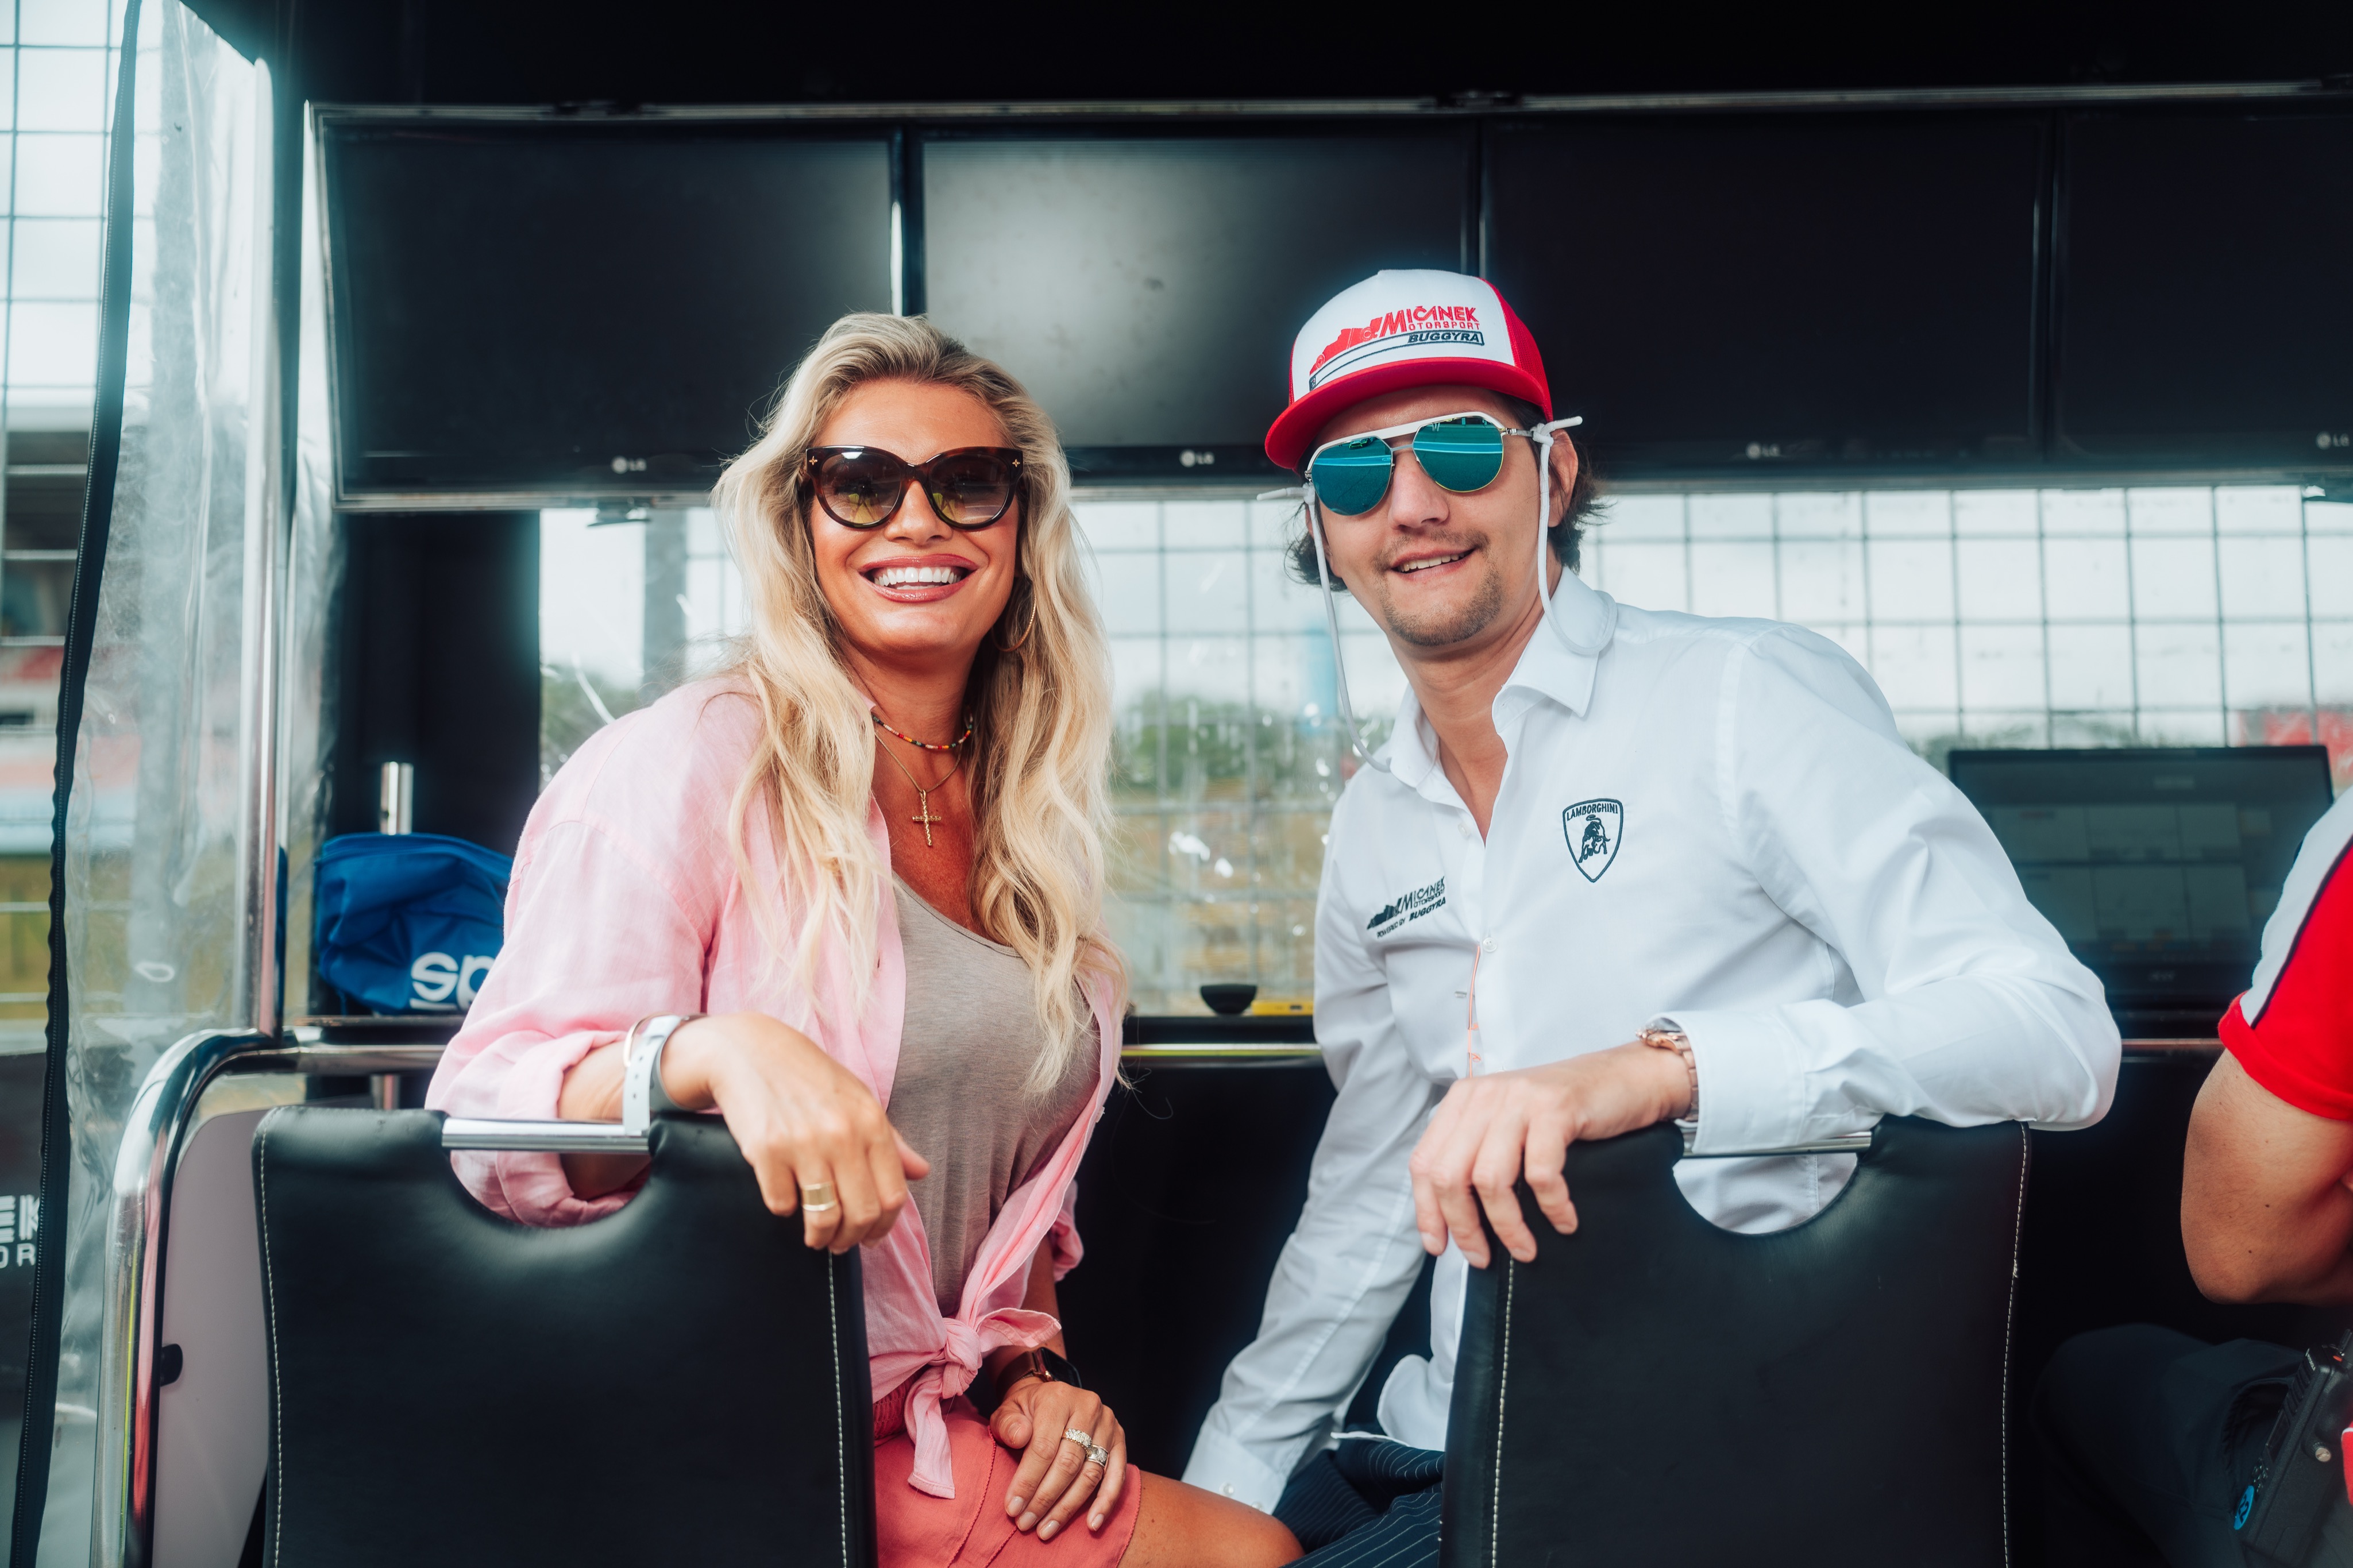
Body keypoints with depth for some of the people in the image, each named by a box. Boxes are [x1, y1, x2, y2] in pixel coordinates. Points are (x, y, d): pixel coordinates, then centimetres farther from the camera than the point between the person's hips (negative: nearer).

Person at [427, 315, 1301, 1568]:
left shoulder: (1028, 826, 11)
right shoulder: (691, 762, -9)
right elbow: (484, 1114, -16)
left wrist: (1037, 1365, 3)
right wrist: (717, 1052, -34)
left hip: (943, 1436, 7)